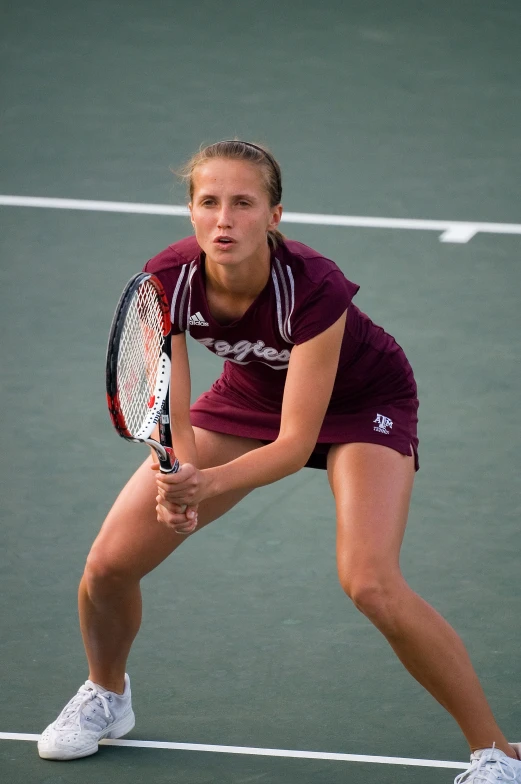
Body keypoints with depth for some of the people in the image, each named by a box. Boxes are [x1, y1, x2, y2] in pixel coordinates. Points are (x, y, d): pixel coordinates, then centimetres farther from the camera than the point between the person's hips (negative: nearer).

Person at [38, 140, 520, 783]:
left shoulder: (314, 288, -37)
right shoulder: (167, 280, -26)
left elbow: (296, 443, -35)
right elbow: (171, 415, -21)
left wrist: (209, 483, -51)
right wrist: (176, 479, -42)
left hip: (364, 399, -4)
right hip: (251, 392, 4)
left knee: (369, 583, -28)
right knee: (109, 563, -5)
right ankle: (106, 696, 28)